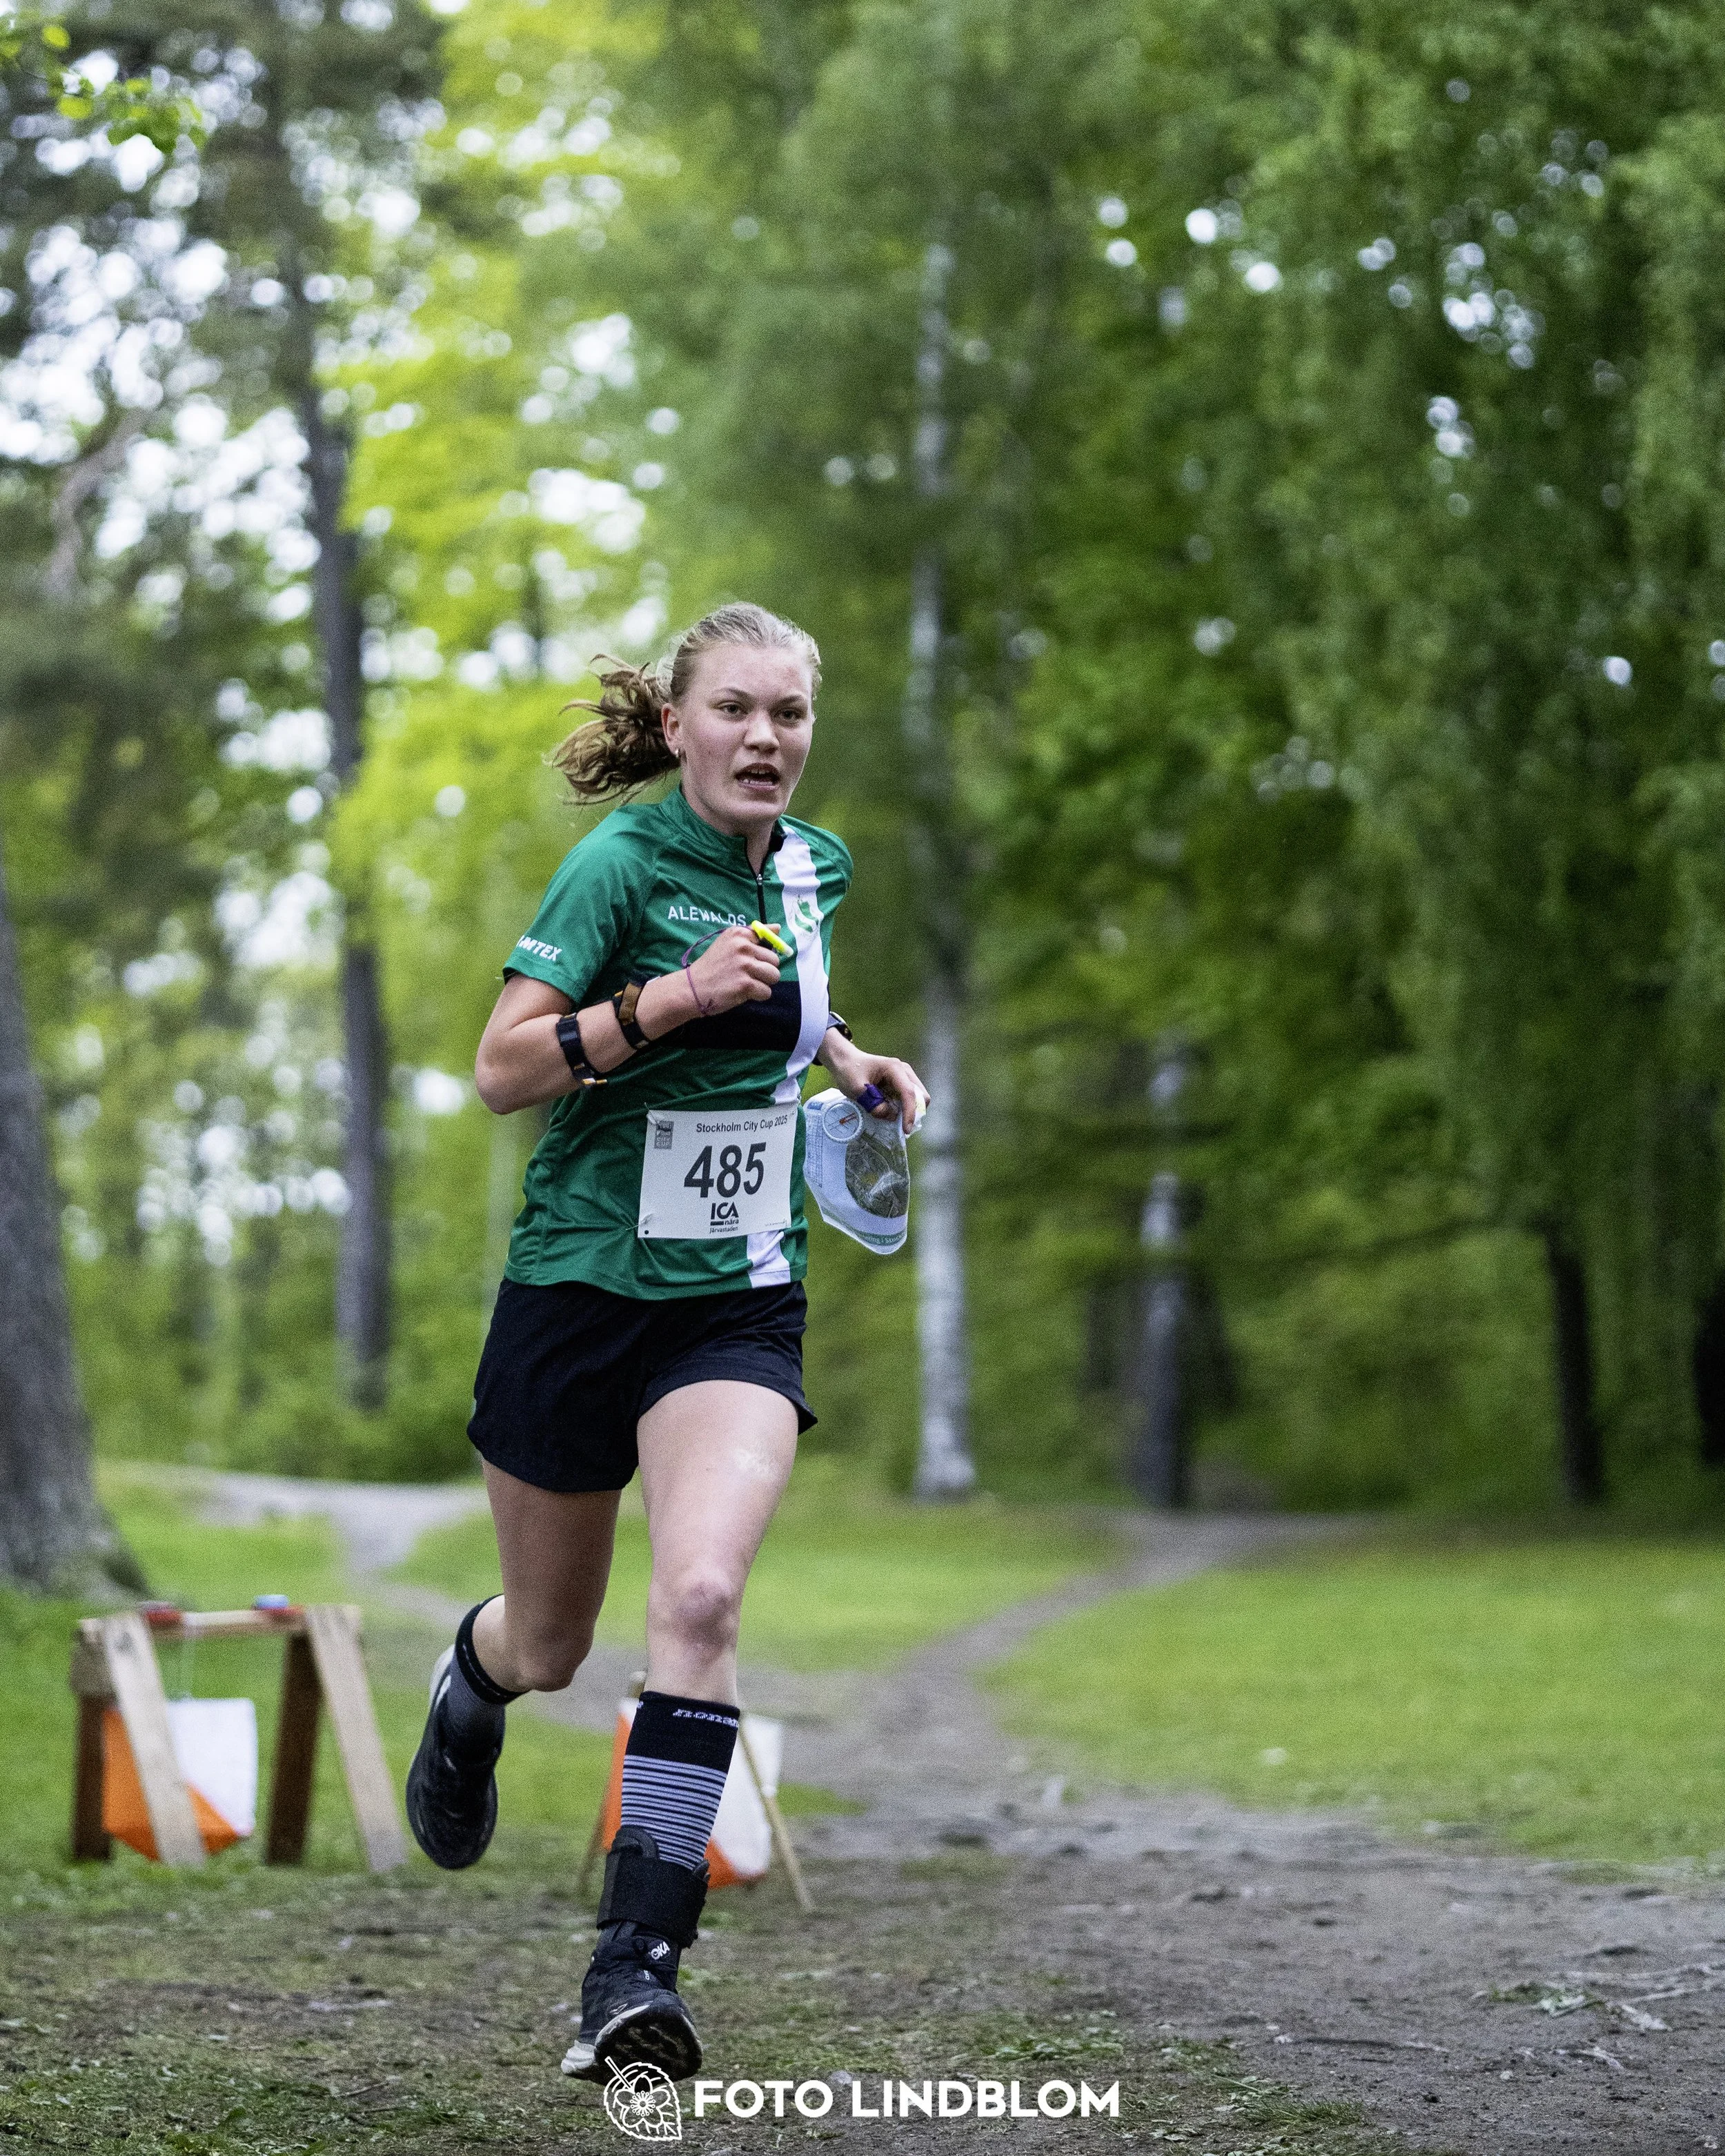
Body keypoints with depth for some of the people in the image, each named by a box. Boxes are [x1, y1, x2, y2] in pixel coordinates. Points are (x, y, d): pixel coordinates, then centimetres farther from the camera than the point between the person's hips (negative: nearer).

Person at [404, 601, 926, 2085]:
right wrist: (668, 999, -28)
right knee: (549, 1647, 12)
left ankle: (635, 1969, -20)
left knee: (701, 1595, -22)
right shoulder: (623, 861, -11)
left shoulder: (816, 865, 8)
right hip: (584, 1284, -3)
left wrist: (851, 1060, 11)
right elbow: (503, 1069, -17)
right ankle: (469, 1684, 52)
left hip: (741, 1306, 3)